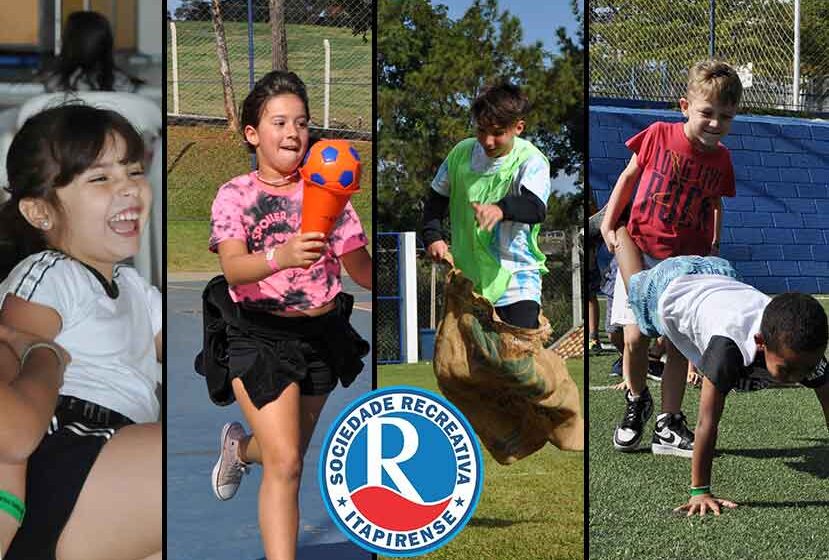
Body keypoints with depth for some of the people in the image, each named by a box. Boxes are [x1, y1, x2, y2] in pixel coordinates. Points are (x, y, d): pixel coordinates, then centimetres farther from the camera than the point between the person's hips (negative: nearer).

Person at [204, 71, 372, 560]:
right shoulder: (235, 195, -6)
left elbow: (362, 270, 1)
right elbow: (234, 267, -23)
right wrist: (282, 256, -42)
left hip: (322, 335, 4)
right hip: (260, 336, -4)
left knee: (289, 454, 22)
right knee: (285, 464, -14)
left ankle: (240, 447, 57)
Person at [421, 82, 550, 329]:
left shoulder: (531, 161, -13)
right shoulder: (462, 153, 0)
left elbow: (536, 208, -31)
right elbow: (436, 199, 12)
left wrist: (501, 208, -52)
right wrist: (432, 237, -5)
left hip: (515, 274, -4)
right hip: (465, 273, 5)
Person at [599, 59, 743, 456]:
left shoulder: (720, 159, 0)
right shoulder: (659, 135, -9)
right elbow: (629, 177, 4)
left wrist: (714, 247, 7)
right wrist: (608, 225, 1)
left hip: (687, 261, 3)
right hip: (640, 253, -2)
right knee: (635, 338, -7)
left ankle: (669, 425, 9)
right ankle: (636, 401, 21)